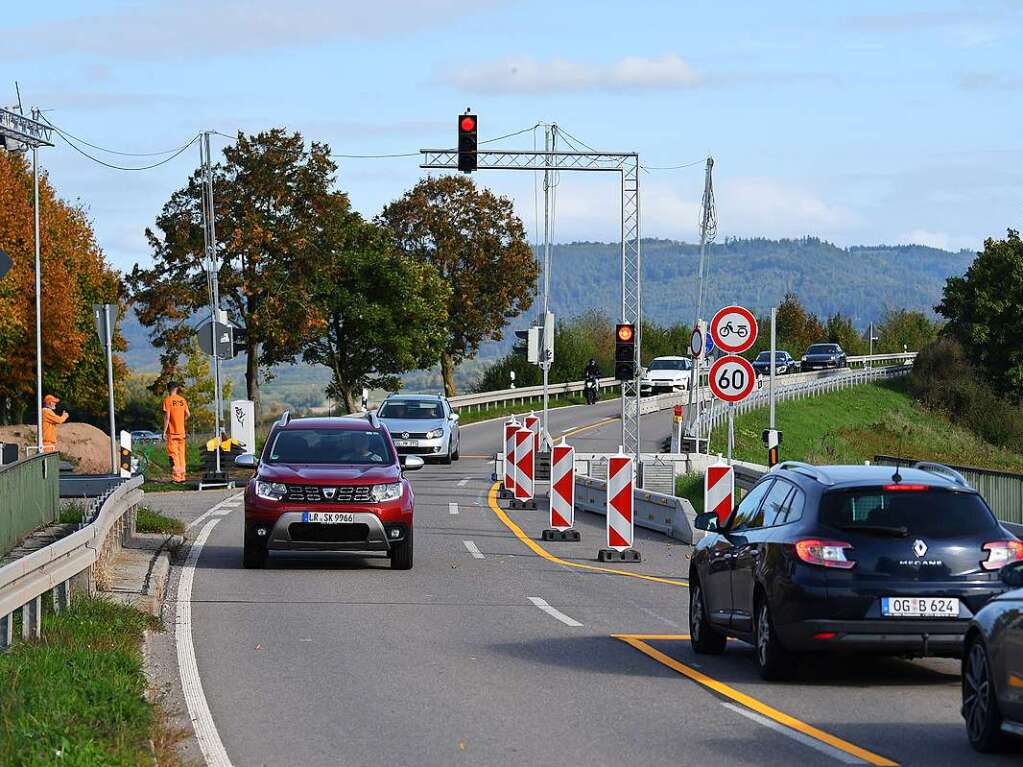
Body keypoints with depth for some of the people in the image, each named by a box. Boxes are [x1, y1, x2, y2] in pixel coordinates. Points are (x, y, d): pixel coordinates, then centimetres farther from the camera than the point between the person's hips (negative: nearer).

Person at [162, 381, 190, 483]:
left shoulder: (168, 400, -9)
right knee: (181, 454, 11)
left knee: (173, 454, -4)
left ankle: (176, 477, -9)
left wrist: (164, 432, -9)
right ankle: (182, 476, 11)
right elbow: (188, 415, 7)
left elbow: (167, 417, -13)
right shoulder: (183, 400, 6)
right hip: (181, 432, 5)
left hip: (172, 432, -5)